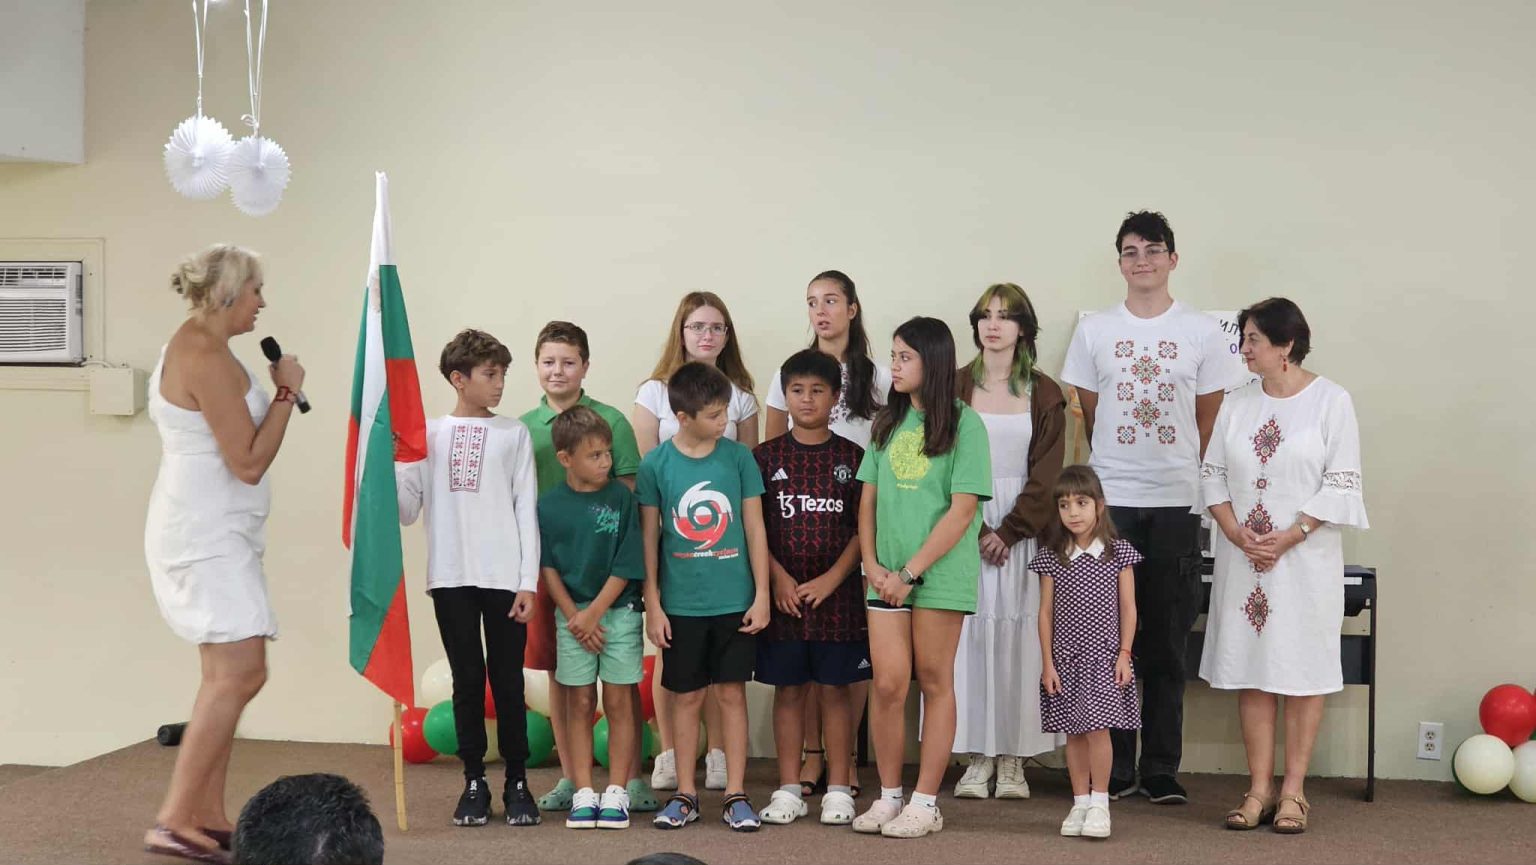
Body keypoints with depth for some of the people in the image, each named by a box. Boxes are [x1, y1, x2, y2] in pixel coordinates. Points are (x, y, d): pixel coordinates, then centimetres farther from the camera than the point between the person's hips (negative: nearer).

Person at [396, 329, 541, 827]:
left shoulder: (513, 434, 4)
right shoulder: (428, 435, 7)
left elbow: (527, 511, 2)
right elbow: (407, 509, 6)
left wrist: (528, 582, -4)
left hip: (504, 577, -1)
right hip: (451, 577, 1)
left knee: (508, 680, 3)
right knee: (467, 679, 6)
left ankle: (516, 782, 12)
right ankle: (474, 781, 14)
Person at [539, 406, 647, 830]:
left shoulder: (621, 498, -5)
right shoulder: (549, 505, -1)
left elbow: (627, 566, -7)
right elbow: (548, 568, 2)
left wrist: (594, 612, -11)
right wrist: (574, 617, -7)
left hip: (618, 610, -1)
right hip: (572, 614, 1)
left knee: (619, 701, 2)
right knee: (580, 702, 6)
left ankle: (616, 792, 8)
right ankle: (583, 793, 11)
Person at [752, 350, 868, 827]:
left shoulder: (852, 458, 3)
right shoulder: (766, 457, 4)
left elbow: (864, 528, -1)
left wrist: (830, 579, -11)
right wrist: (779, 578, -9)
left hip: (838, 594, -1)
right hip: (783, 594, 1)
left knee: (835, 689, 3)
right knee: (789, 690, 6)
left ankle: (838, 789, 11)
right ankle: (789, 789, 13)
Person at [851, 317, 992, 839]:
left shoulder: (963, 423, -5)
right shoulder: (887, 422, 11)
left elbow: (963, 509, -10)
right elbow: (869, 498, 12)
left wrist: (911, 571, -12)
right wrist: (871, 563, -2)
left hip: (940, 572, -4)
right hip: (888, 574, 4)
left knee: (934, 682, 4)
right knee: (887, 683, 0)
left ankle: (925, 803, 9)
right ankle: (889, 796, 13)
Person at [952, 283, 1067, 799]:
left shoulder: (1044, 395, 5)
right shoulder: (955, 387, 6)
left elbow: (1046, 477, 0)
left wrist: (1008, 532, -10)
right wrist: (974, 532, -9)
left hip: (1021, 529, 0)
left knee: (1018, 635, -1)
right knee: (969, 633, -1)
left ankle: (1013, 760, 6)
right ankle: (978, 758, 6)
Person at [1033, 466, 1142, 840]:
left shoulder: (1118, 553, 0)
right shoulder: (1051, 557, 3)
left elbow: (1128, 608, 1)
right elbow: (1046, 612, 4)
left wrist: (1124, 655, -4)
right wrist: (1048, 662, 1)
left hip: (1104, 655, -2)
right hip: (1066, 658, 2)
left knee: (1098, 728, -10)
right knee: (1074, 732, 5)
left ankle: (1099, 803, -2)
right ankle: (1080, 802, 14)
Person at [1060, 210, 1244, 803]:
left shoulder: (1203, 332, 5)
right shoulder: (1095, 331, 6)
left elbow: (1209, 421, 9)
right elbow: (1090, 416, 11)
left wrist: (1183, 474, 6)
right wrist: (1115, 471, 10)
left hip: (1176, 504, 0)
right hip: (1109, 502, 0)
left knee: (1166, 644, 4)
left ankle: (1161, 770, 11)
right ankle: (1112, 769, 9)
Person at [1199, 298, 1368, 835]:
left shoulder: (1331, 402, -4)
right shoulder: (1238, 405, 9)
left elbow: (1341, 484, -8)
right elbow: (1213, 475, 8)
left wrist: (1287, 539, -15)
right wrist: (1237, 534, -8)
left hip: (1305, 558, -4)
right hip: (1242, 559, 4)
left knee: (1302, 670, 0)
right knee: (1250, 671, 4)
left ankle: (1293, 791, 6)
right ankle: (1260, 790, 10)